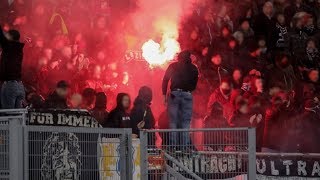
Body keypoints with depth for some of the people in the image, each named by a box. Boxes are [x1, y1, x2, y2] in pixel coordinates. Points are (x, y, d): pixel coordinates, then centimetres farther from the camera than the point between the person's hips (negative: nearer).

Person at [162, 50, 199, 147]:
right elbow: (194, 85, 12)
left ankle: (173, 145, -5)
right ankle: (185, 145, -5)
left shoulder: (173, 66, 8)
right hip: (187, 95, 1)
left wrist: (164, 94, 7)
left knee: (173, 121, 1)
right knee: (186, 122, 2)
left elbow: (165, 80, 6)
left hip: (174, 94, -1)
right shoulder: (194, 69, 10)